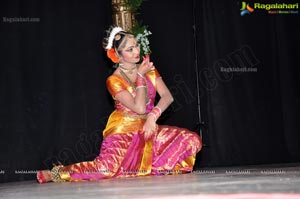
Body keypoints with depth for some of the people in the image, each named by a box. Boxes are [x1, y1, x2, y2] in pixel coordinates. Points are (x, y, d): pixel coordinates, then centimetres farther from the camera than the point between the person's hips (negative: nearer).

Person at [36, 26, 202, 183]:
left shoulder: (148, 69, 7)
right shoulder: (114, 80, -10)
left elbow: (167, 96, -3)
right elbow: (139, 107, -21)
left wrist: (153, 116, -21)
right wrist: (141, 76, -13)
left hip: (146, 128, 5)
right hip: (123, 130, -5)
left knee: (192, 139, -11)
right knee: (107, 169, -28)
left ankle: (151, 167, -3)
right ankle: (56, 173, -6)